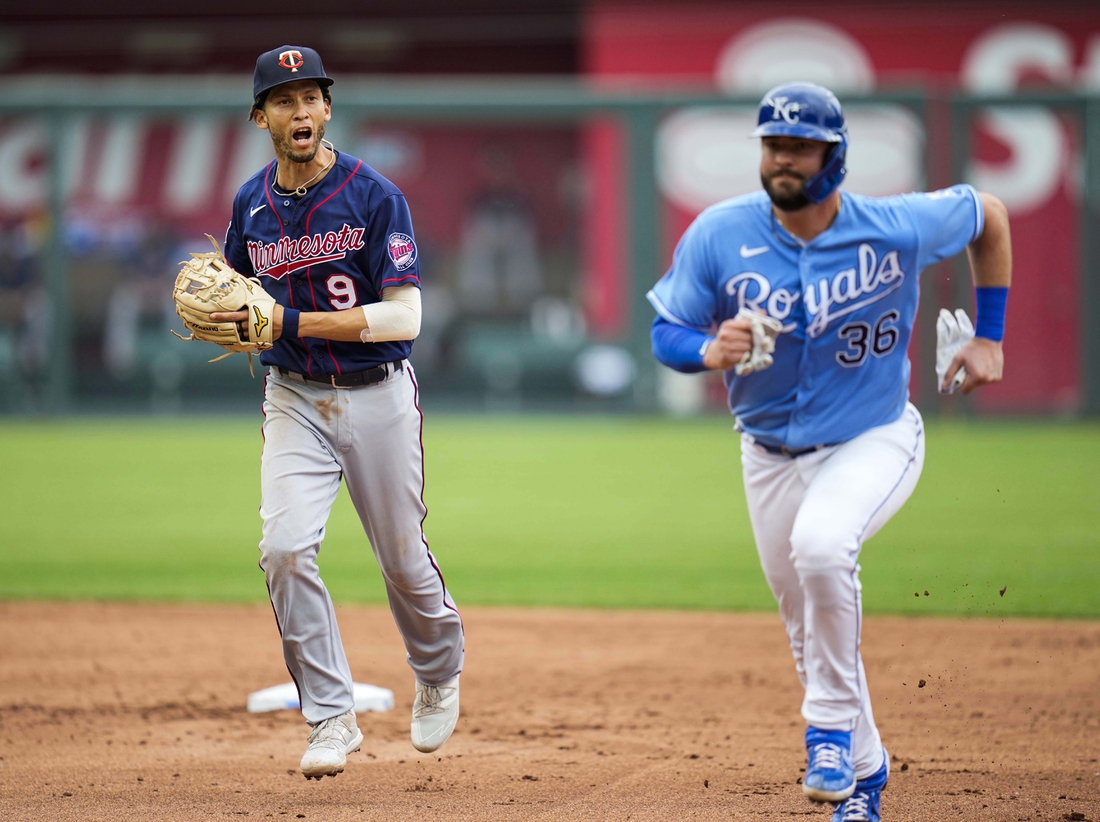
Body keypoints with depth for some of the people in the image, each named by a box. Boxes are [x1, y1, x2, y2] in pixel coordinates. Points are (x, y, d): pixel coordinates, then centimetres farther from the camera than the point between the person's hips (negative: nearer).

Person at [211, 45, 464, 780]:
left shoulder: (375, 196, -13)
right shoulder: (252, 203, 2)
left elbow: (404, 317, -19)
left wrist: (288, 322, -25)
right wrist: (223, 323, -6)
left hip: (378, 396, -3)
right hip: (295, 401, 3)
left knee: (404, 560, 9)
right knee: (285, 549, -17)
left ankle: (440, 674, 40)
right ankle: (332, 719, -9)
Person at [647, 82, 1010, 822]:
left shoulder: (900, 228, -17)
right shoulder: (719, 235, -13)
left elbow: (988, 216, 2)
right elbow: (666, 332, -6)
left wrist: (990, 338, 2)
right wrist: (710, 350, -30)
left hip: (875, 440, -3)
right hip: (771, 454, 4)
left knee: (821, 544, -34)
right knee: (810, 631, 11)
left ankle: (834, 724, -16)